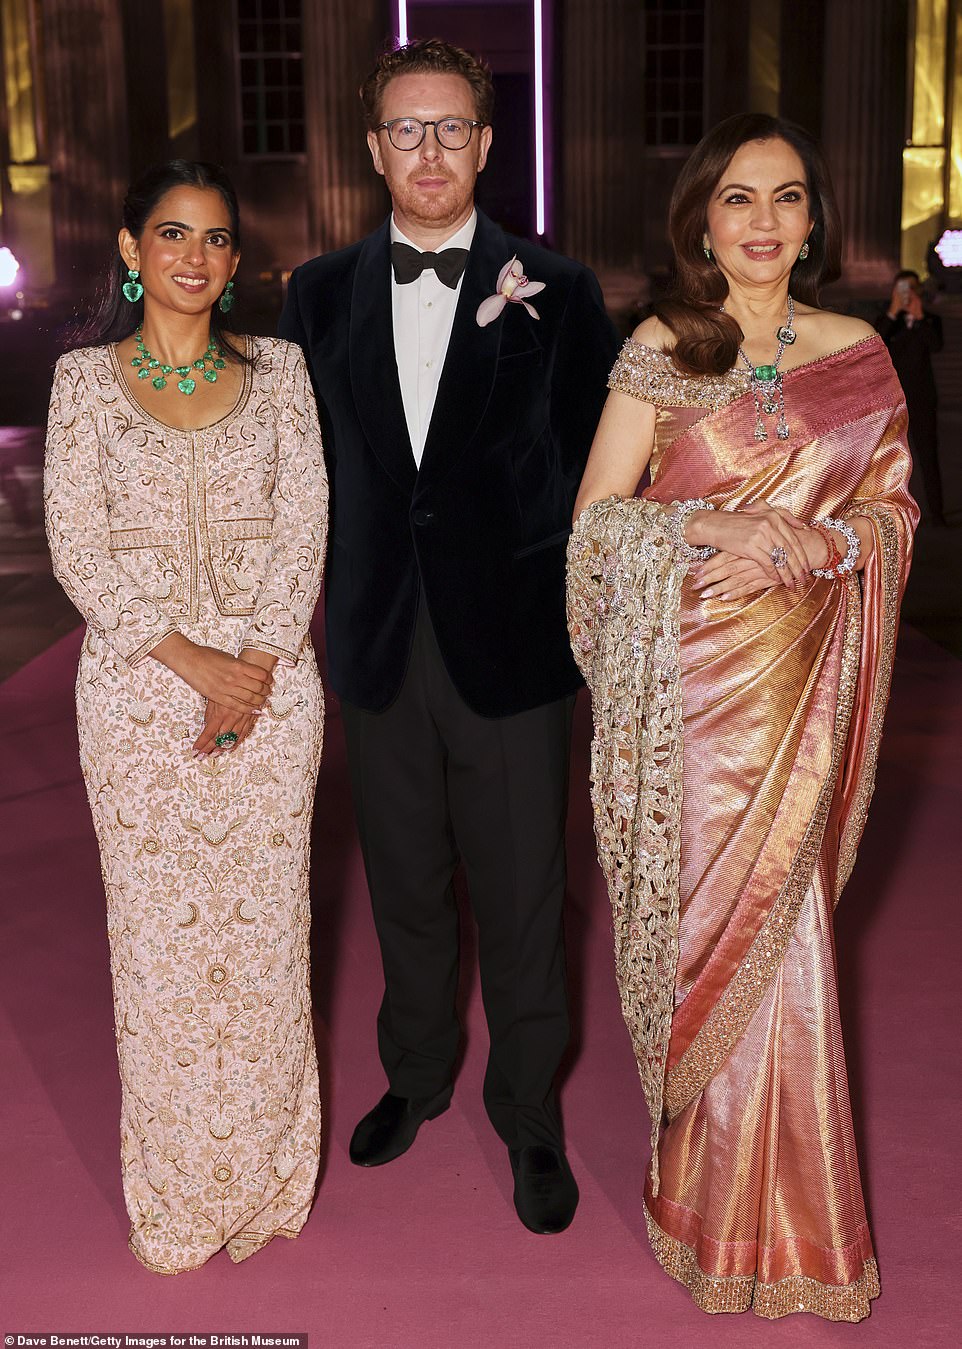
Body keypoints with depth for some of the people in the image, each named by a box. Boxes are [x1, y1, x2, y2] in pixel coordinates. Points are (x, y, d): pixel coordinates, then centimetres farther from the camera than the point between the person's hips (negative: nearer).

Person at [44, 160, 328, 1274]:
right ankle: (178, 1192, 22)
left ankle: (265, 1174, 25)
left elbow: (304, 526, 1)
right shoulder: (85, 379, 4)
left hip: (270, 679, 1)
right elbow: (80, 548, -3)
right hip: (139, 690, 0)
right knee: (158, 930, 5)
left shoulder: (277, 370, 7)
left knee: (262, 925, 6)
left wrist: (257, 663, -10)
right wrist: (190, 660, -13)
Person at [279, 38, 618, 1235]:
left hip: (508, 647, -2)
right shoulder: (319, 294, 5)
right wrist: (315, 613, 2)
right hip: (378, 644, 3)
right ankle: (416, 1075, 42)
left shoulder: (555, 293, -3)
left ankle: (529, 1114, 31)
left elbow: (590, 471, -2)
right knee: (404, 887, 19)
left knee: (520, 901, 9)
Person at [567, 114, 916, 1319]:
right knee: (703, 916, 5)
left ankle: (777, 1208, 27)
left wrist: (809, 546, -12)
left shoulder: (857, 354, 6)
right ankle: (706, 1186, 26)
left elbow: (895, 509, 7)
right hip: (686, 680, -1)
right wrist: (714, 528, -18)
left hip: (796, 683, 2)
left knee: (775, 927, 6)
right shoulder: (659, 350, 1)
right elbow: (596, 516, -2)